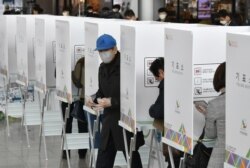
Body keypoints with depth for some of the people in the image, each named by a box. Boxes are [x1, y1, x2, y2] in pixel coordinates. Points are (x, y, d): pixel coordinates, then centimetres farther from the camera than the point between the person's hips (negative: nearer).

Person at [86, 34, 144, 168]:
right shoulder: (103, 67, 11)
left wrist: (112, 102, -24)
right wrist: (94, 100, 0)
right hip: (109, 117, 8)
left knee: (131, 155, 4)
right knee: (103, 155, 9)